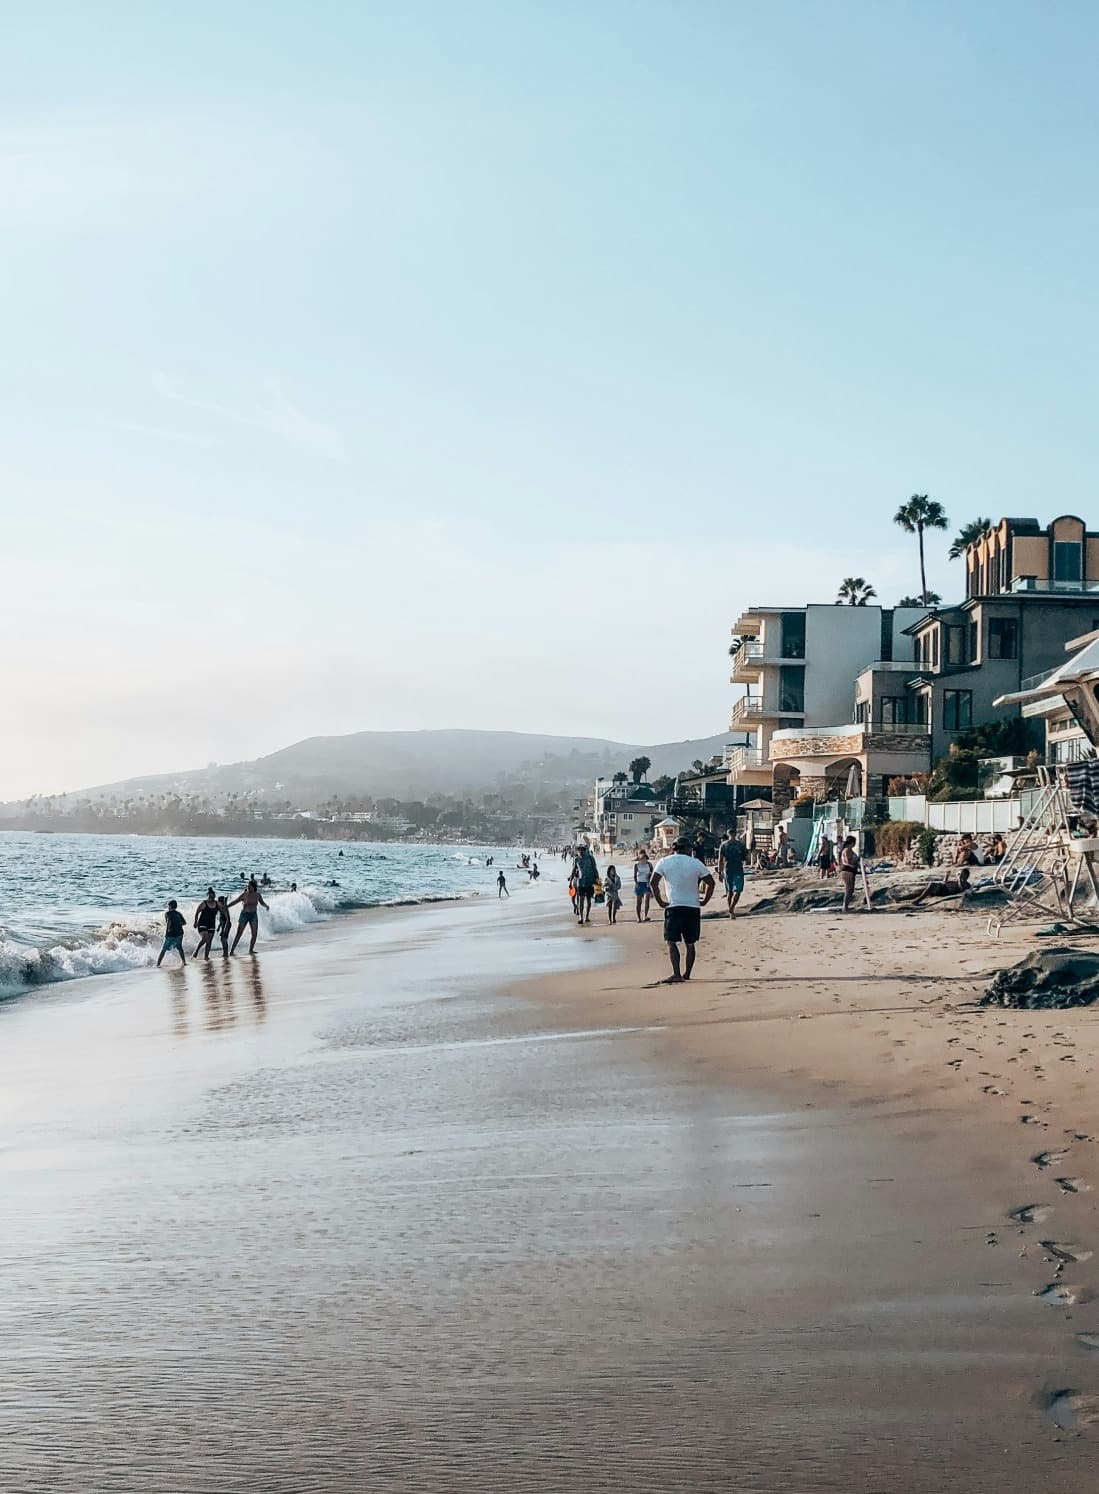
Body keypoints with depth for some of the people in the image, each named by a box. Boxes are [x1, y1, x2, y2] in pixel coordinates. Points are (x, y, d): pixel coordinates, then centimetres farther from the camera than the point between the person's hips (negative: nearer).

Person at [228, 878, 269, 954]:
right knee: (239, 934, -5)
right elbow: (235, 901, -3)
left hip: (254, 915, 4)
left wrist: (266, 905, -2)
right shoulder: (244, 895, -7)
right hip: (244, 914, -3)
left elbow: (262, 903, 18)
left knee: (255, 934, -2)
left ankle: (251, 950, 10)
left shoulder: (258, 895, 2)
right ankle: (232, 950, -2)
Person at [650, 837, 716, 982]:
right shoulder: (696, 863, 4)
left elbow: (654, 882, -8)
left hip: (673, 906, -2)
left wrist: (660, 901, -3)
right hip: (693, 907, 2)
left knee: (671, 941, -2)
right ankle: (687, 974, 17)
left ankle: (676, 974, -16)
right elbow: (710, 882, 0)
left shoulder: (664, 862, 2)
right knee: (690, 943, 13)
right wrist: (704, 901, 8)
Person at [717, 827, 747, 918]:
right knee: (737, 891, -2)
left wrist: (719, 872, 0)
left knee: (729, 891, 14)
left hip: (727, 870, 2)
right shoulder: (741, 844, -2)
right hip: (738, 870, -2)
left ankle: (730, 910, 17)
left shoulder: (723, 845, 1)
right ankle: (732, 909, -22)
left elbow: (720, 860, -3)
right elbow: (746, 856, 11)